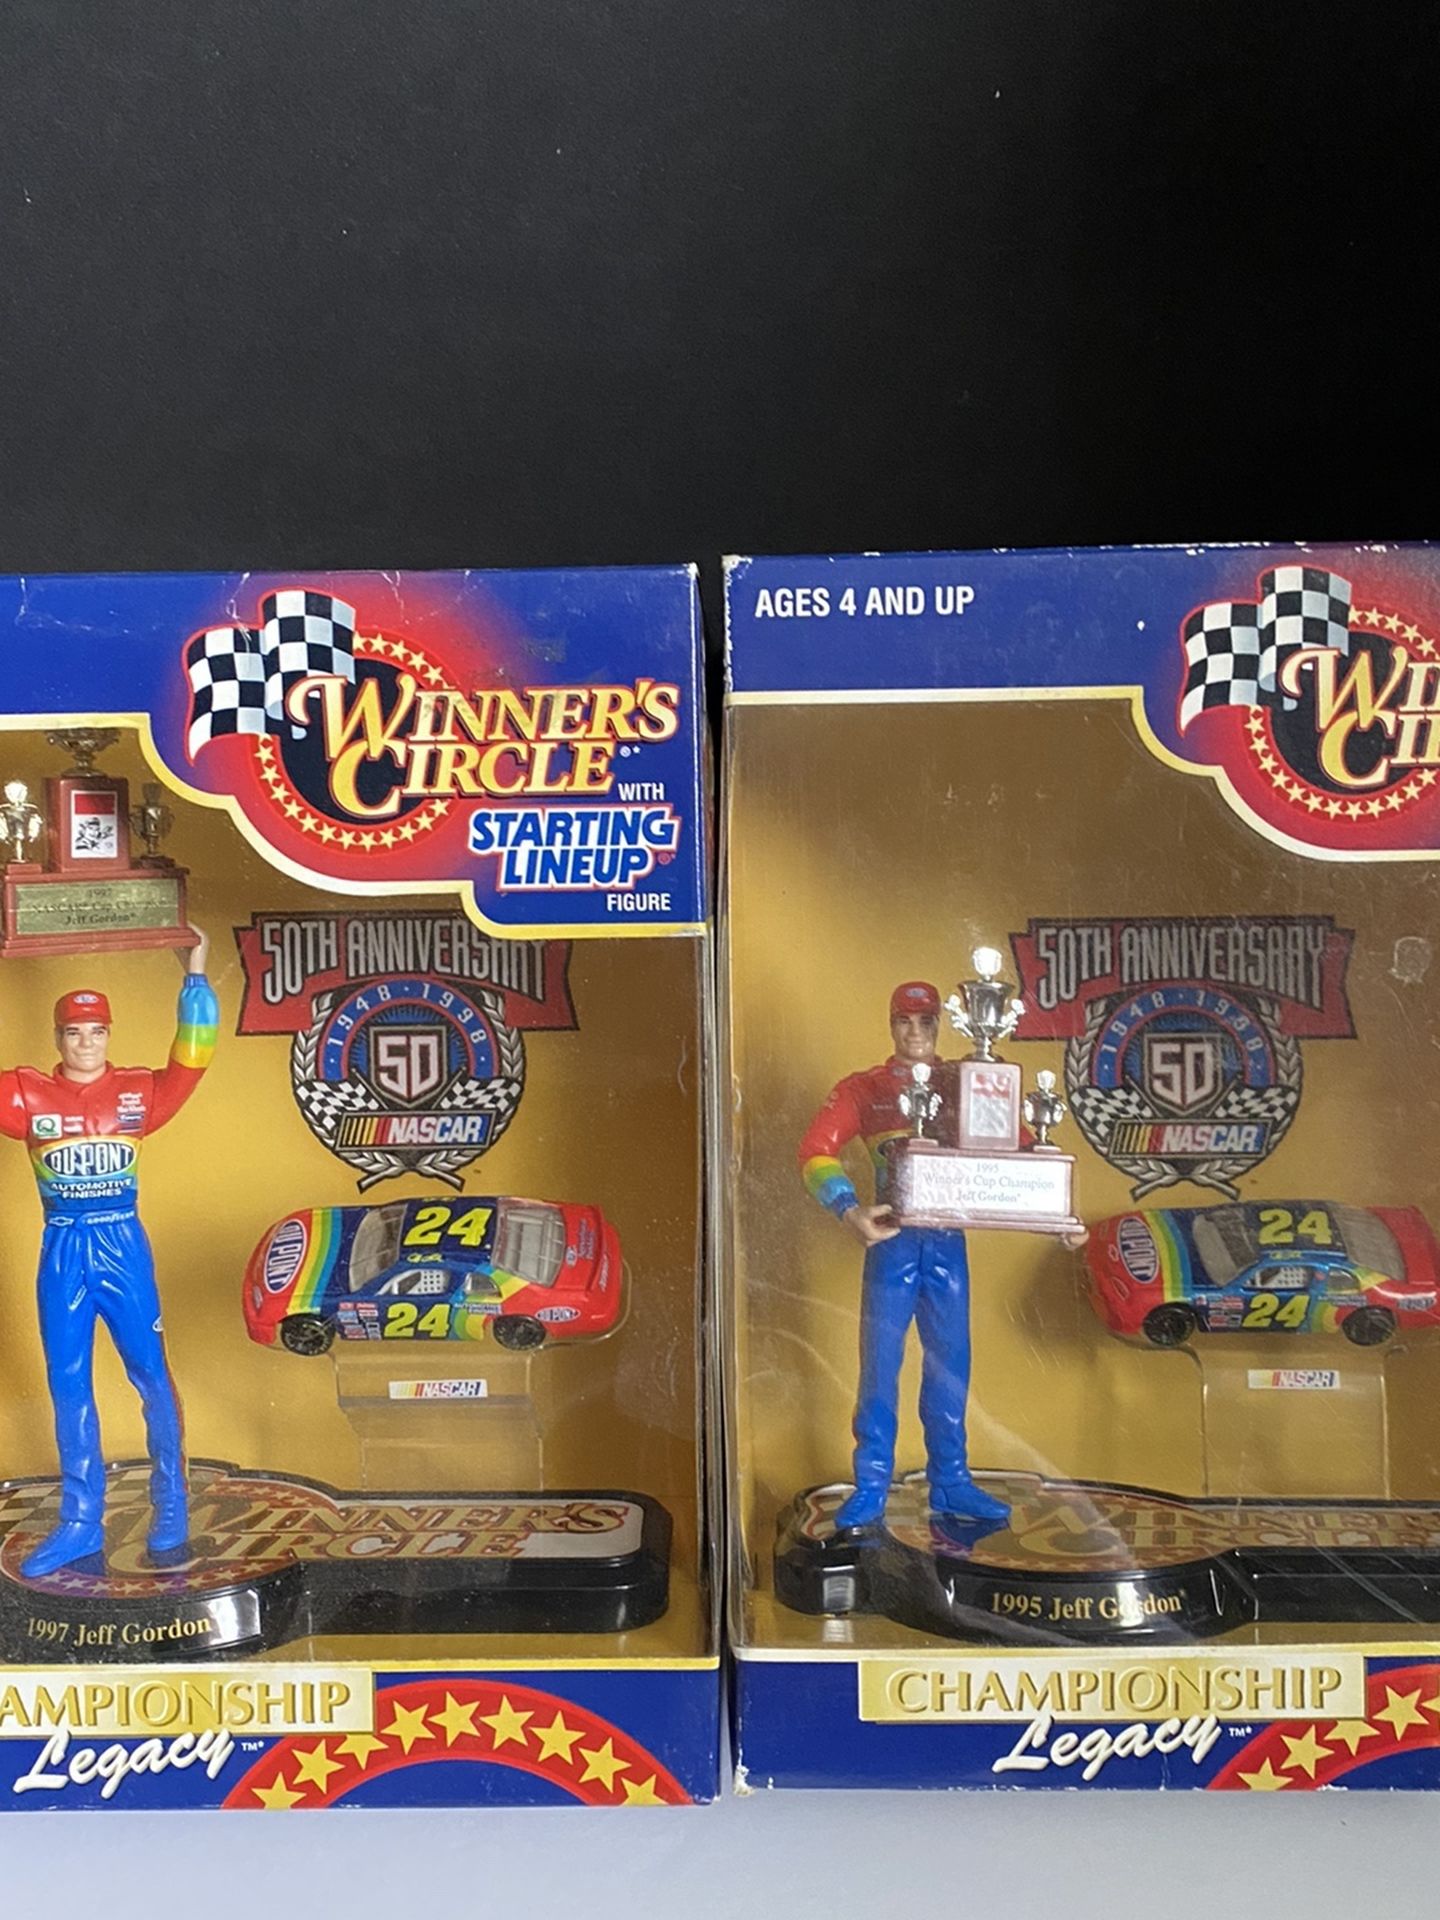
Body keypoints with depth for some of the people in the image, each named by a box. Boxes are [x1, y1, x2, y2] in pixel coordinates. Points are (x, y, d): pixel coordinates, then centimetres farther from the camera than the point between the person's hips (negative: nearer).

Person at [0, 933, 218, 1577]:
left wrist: (195, 978, -18)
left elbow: (190, 1059, -12)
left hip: (121, 1243, -2)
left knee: (150, 1374, 5)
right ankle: (80, 1523, 20)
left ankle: (171, 1505, 20)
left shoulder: (137, 1090, -2)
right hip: (60, 1251, 2)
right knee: (68, 1387, 9)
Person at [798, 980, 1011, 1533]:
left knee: (950, 1365, 9)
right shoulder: (863, 1089, 4)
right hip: (892, 1240, -2)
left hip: (948, 1242, 2)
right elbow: (816, 1150, -8)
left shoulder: (965, 1083, 9)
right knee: (880, 1366, 2)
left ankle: (950, 1483, 21)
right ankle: (870, 1489, 11)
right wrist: (851, 1212, -23)